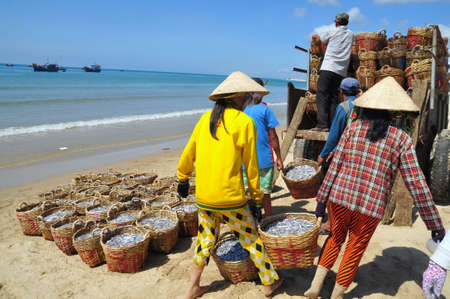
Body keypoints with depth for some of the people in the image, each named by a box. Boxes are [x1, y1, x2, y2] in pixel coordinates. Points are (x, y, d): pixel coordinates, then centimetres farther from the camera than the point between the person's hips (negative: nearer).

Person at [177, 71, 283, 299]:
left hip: (203, 197, 5)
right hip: (231, 198, -5)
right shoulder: (244, 122, -9)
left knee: (205, 239, 20)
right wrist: (256, 199, 2)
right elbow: (251, 167, -7)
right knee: (251, 239, 13)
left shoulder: (206, 118, 5)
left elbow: (188, 154, 12)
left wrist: (183, 179, 27)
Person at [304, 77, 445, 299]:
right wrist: (435, 226, 2)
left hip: (339, 197, 2)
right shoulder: (401, 140, -3)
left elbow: (335, 166, -3)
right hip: (370, 207, -1)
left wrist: (321, 200, 2)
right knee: (355, 250, 18)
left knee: (335, 238, 25)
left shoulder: (353, 128, 0)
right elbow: (416, 185, -5)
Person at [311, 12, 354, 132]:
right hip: (341, 71, 5)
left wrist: (315, 36, 43)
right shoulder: (351, 34, 17)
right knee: (334, 97, 7)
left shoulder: (332, 31, 6)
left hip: (328, 67, -5)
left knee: (322, 94, -7)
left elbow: (318, 39, 20)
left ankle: (322, 124, -16)